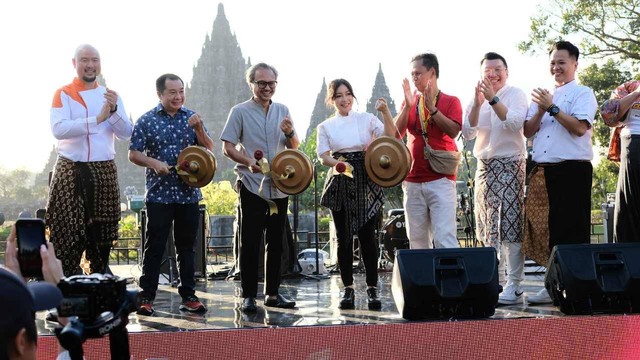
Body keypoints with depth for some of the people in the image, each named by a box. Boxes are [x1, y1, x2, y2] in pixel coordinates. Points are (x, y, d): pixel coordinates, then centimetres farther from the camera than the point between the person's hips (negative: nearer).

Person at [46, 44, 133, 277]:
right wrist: (96, 119, -20)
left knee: (101, 236, 7)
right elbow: (58, 129, -15)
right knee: (67, 233, -7)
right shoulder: (63, 94, 2)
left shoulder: (111, 96, 13)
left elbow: (126, 134, 5)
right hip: (71, 171, -3)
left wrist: (114, 111, -12)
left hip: (104, 172, 4)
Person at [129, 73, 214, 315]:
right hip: (159, 194, -3)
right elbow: (133, 154, 1)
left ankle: (188, 296, 16)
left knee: (187, 246, 9)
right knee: (154, 246, -1)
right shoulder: (147, 121, 1)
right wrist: (153, 163, -16)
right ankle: (146, 297, 6)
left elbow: (209, 151, 6)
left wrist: (198, 128, -10)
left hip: (189, 193, 3)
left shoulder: (192, 118, 9)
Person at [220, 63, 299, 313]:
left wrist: (290, 133, -9)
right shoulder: (240, 112, -1)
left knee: (276, 243, 9)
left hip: (279, 187, 5)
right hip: (252, 186, -4)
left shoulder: (282, 111, 11)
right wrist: (249, 162, -22)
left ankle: (272, 294, 18)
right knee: (250, 242, -3)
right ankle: (249, 295, 3)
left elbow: (294, 148, 14)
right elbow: (227, 148, -5)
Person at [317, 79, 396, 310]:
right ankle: (348, 288, 10)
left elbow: (390, 137, -6)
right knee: (343, 237, 3)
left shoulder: (366, 119, 6)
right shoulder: (325, 126, 10)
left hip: (365, 184, -1)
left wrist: (385, 112, -21)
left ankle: (372, 289, 0)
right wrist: (336, 163, -21)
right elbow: (323, 156, 0)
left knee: (367, 235, -4)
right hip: (340, 184, 1)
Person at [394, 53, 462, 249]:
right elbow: (396, 135, 4)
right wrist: (407, 106, -8)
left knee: (444, 237, -12)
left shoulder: (450, 101, 3)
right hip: (413, 181, 4)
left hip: (441, 180, -4)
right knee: (417, 239, 6)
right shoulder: (410, 102, 14)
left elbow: (453, 131, -12)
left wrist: (432, 108, -19)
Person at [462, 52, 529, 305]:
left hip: (510, 164, -5)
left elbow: (515, 123, -18)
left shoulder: (516, 94, -1)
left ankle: (514, 287, -11)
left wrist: (493, 99, -25)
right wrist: (477, 104, -15)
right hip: (484, 166, 5)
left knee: (511, 226, -10)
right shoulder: (476, 99, 11)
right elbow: (467, 133, -2)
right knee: (488, 228, 8)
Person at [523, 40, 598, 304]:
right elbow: (528, 131, 11)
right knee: (548, 230, 8)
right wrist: (540, 111, -6)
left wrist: (552, 108, -14)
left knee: (573, 231, -5)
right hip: (543, 171, 6)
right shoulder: (542, 96, 20)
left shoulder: (583, 94, 2)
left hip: (572, 169, -6)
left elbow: (579, 128, -13)